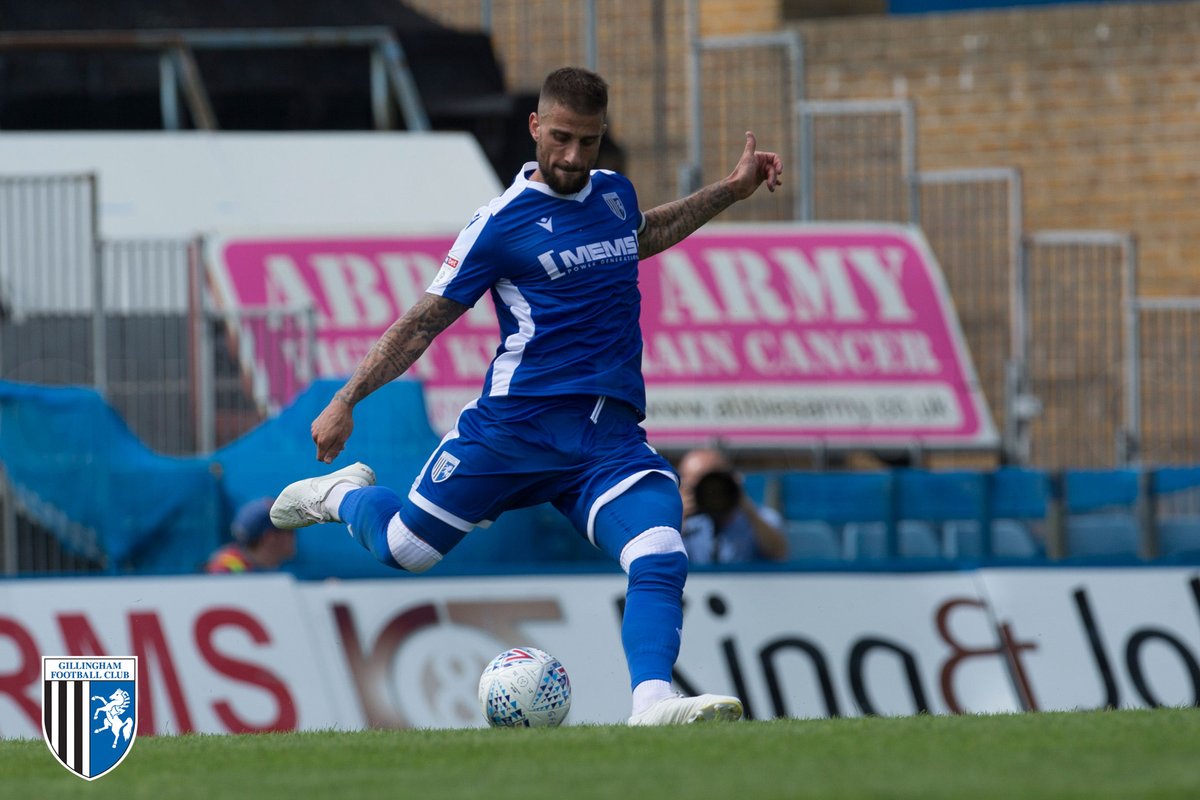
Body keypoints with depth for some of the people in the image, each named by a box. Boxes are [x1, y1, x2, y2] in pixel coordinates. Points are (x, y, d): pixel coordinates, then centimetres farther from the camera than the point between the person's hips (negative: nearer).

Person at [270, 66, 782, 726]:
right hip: (517, 422, -3)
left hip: (612, 435, 3)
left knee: (661, 561, -23)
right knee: (403, 549, 6)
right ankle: (343, 494, 40)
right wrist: (347, 400, -4)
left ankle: (652, 702, -36)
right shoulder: (501, 223, -4)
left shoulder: (615, 193, 13)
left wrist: (731, 190, 39)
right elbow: (425, 322, 1)